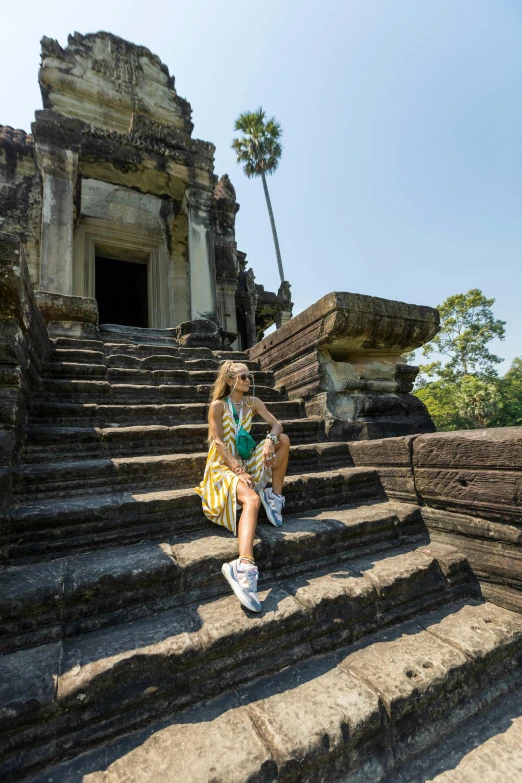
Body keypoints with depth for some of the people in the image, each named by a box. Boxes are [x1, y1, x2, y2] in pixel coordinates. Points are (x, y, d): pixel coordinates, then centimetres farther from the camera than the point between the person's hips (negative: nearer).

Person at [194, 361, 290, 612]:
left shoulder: (253, 402, 9)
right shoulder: (218, 405, -5)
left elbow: (277, 424, 0)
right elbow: (218, 442, -14)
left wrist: (270, 440, -24)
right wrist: (238, 471, -24)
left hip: (246, 462, 6)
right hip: (223, 466, -6)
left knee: (284, 439, -11)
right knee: (252, 499, -35)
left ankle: (274, 497, -6)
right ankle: (244, 566, -48)